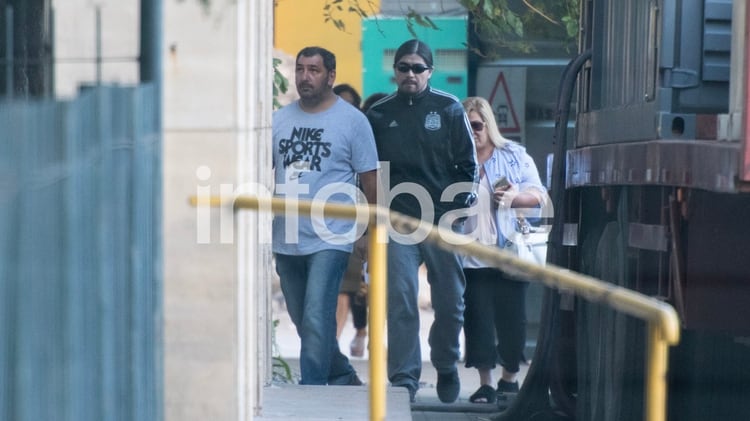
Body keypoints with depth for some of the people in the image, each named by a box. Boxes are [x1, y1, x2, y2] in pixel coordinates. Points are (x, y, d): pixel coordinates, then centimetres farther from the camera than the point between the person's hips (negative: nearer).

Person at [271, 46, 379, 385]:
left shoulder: (352, 120, -2)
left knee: (316, 321, -14)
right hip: (286, 239, 6)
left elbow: (369, 178, -1)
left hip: (329, 240, -5)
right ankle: (343, 378, 32)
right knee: (305, 323, 14)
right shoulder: (280, 119, 10)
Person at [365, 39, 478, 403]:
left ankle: (446, 367, 30)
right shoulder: (379, 114, 6)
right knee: (400, 302, -9)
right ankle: (404, 378, -6)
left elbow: (467, 165, 4)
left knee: (449, 303, 9)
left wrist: (457, 211, -4)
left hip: (442, 223, 0)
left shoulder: (449, 109, 2)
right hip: (397, 222, 0)